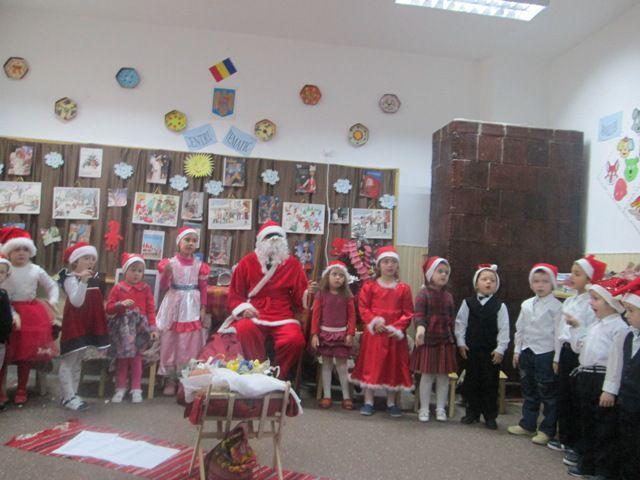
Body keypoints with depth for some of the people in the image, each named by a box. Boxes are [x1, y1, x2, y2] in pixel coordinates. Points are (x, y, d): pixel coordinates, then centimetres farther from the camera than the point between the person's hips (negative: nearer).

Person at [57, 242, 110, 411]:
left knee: (78, 362, 15)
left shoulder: (94, 278, 10)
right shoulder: (71, 279, -14)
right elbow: (76, 302, -28)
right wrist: (83, 281, -36)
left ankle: (73, 394, 24)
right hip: (74, 324, -9)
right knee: (68, 361, -2)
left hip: (89, 324, 9)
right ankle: (68, 397, 3)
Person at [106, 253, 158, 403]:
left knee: (136, 359, 5)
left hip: (139, 328, 0)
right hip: (122, 328, 0)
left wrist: (152, 328, -7)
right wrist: (121, 304, -19)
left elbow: (151, 310, 0)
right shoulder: (118, 288, 0)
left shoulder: (146, 288, 0)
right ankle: (120, 388, 19)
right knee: (121, 359, 7)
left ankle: (136, 389, 15)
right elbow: (109, 309, -1)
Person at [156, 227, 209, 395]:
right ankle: (170, 379, 16)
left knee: (190, 343, 5)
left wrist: (203, 309, 1)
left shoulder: (199, 265, 2)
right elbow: (163, 286, -5)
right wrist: (166, 272, -23)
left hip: (192, 306, 1)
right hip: (174, 304, -1)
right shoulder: (171, 262, -3)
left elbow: (203, 288, 5)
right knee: (170, 341, 5)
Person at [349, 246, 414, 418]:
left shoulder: (404, 288, 2)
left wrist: (398, 327, -11)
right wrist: (373, 322, -14)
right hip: (374, 333, -1)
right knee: (371, 365, 5)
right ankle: (368, 402, 16)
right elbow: (363, 307, -2)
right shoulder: (370, 286, -1)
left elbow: (408, 313, 1)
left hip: (395, 334, 1)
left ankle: (391, 402, 23)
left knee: (393, 366, 9)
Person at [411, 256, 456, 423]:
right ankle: (424, 409, 15)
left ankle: (440, 409, 22)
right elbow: (418, 314, -17)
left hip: (445, 341, 5)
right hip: (428, 340, -4)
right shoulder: (424, 293, -7)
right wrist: (420, 327, -35)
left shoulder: (448, 296, 9)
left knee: (443, 376, 9)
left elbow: (452, 319, 14)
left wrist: (453, 337, 11)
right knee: (427, 375, 3)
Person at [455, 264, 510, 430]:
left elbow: (504, 330, -3)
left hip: (491, 351, -1)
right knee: (471, 381, 10)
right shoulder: (468, 303, 1)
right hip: (471, 349, 1)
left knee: (490, 383, 5)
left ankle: (490, 416, 18)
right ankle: (472, 412, 24)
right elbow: (460, 324, 3)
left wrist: (500, 349, -8)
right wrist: (461, 343, -2)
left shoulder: (500, 306, -2)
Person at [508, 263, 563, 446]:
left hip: (546, 354, -6)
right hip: (527, 352, 6)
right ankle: (527, 425, 29)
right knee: (528, 391, 16)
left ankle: (547, 430, 17)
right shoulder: (526, 305, 8)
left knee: (548, 394, 4)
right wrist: (517, 350, 11)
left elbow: (559, 333, -10)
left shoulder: (556, 306, -9)